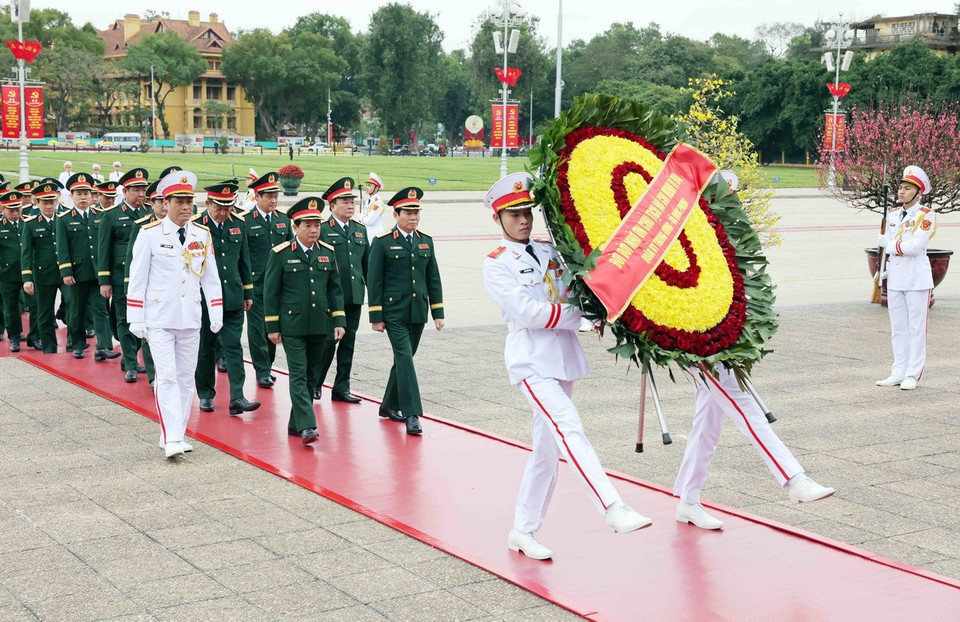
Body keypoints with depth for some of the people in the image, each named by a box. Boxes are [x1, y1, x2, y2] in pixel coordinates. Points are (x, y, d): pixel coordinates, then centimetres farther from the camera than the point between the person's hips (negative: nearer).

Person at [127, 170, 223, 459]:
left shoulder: (202, 235, 5)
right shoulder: (149, 234, -5)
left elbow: (211, 278, 10)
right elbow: (137, 279, -3)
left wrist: (217, 315, 6)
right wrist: (136, 319, -5)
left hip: (191, 319, 4)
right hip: (159, 319, -4)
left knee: (185, 377, 8)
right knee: (167, 377, -9)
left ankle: (178, 434, 17)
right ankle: (171, 439, -10)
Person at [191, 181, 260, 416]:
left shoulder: (237, 224, 6)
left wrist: (248, 292, 14)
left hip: (233, 297, 3)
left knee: (234, 347, -2)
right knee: (205, 348, 8)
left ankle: (237, 398, -5)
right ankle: (206, 395, 20)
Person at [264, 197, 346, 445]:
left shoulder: (327, 253, 8)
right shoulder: (280, 254, -3)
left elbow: (335, 289, 12)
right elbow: (270, 292, -1)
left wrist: (339, 320, 4)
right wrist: (272, 327, -4)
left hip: (319, 325, 5)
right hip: (292, 325, -4)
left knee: (311, 374, 10)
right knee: (298, 375, -10)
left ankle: (295, 423, 21)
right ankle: (306, 426, -14)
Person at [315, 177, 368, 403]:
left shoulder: (360, 230, 13)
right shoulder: (322, 230, -4)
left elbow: (367, 264, 17)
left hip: (354, 297, 5)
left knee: (348, 342, 8)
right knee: (328, 341, -2)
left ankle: (341, 388, 16)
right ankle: (314, 384, 14)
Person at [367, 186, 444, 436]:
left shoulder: (426, 241, 9)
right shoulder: (383, 242, -5)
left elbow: (433, 279, 12)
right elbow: (374, 281, -5)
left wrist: (438, 312, 7)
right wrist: (376, 317, -8)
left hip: (418, 312, 5)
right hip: (394, 313, -5)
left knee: (404, 358, 12)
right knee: (405, 357, -13)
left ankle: (390, 405, 28)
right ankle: (412, 414, -15)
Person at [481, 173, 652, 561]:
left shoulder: (550, 250, 13)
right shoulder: (496, 264, -3)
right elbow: (528, 312, -14)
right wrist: (580, 316, -13)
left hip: (564, 357, 6)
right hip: (531, 360, -6)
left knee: (547, 447, 9)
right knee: (569, 430, -22)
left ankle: (523, 531, 18)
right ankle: (613, 510, -31)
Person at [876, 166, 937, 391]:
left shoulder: (926, 215, -8)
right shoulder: (893, 215, 12)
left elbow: (916, 246, -19)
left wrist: (890, 245, -9)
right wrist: (885, 269, 12)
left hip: (917, 279, -6)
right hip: (895, 278, 6)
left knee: (916, 328, 0)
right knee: (898, 328, 10)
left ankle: (913, 375, 4)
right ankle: (899, 372, 17)